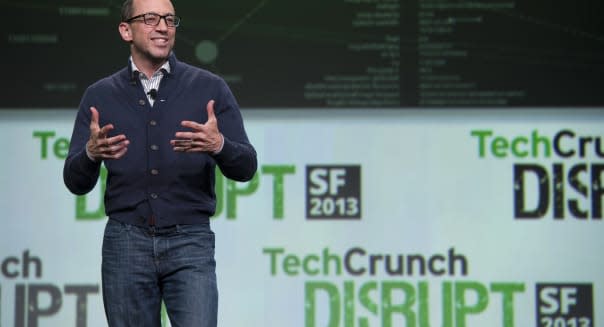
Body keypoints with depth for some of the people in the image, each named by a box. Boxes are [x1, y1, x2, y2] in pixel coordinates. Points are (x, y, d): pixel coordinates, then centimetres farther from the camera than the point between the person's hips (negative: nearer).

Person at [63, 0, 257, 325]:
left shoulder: (210, 88, 2)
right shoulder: (99, 96, 5)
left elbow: (245, 167, -2)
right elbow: (76, 182, 2)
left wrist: (218, 145, -24)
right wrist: (91, 153, -21)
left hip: (191, 241, -1)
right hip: (126, 242, 2)